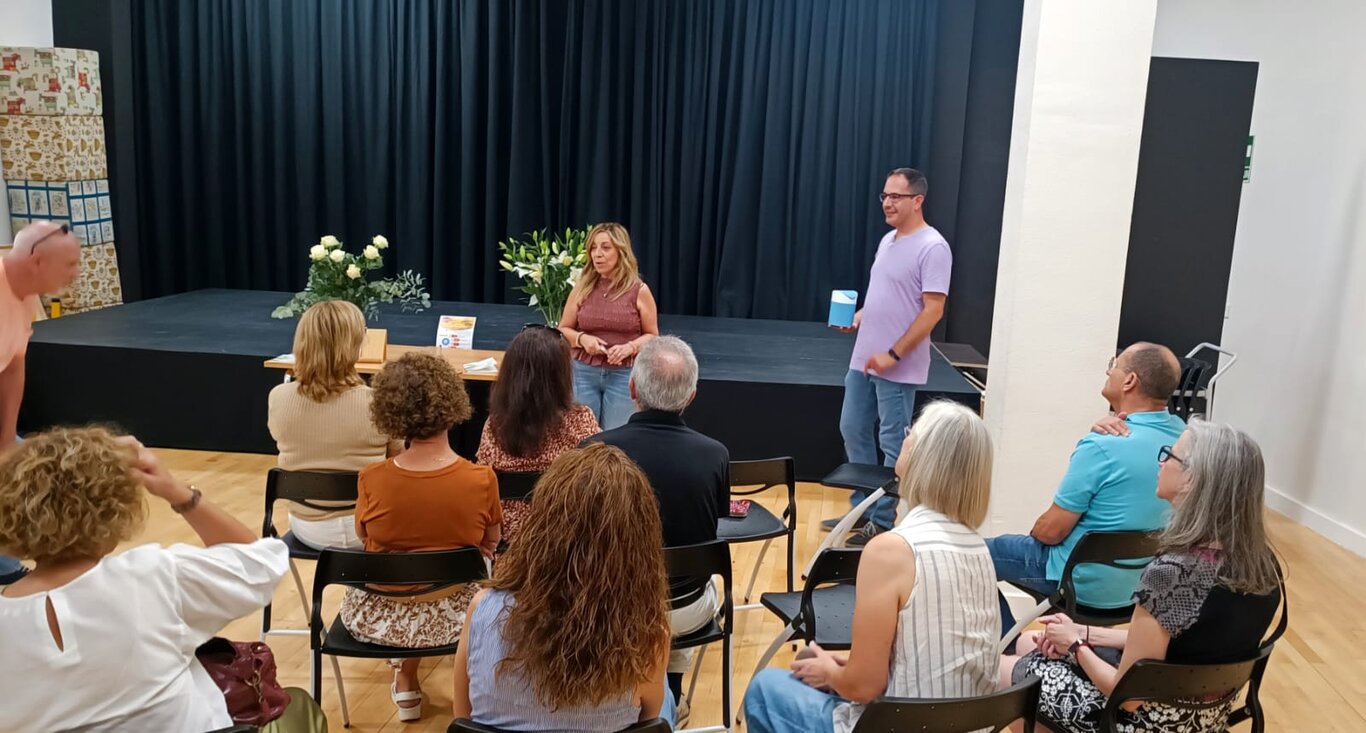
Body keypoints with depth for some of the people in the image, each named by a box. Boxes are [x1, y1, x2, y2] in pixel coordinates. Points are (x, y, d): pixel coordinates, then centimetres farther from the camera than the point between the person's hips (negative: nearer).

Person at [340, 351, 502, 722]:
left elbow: (364, 538, 1)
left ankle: (406, 681, 43)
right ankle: (406, 675, 43)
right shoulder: (483, 480, -20)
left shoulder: (372, 480, -20)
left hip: (375, 618, 1)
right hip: (450, 617, 0)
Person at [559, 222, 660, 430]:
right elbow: (563, 330, 10)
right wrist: (582, 338, -10)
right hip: (584, 372, 2)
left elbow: (652, 336, 3)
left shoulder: (639, 290, -4)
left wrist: (630, 347, -15)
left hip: (624, 375, -2)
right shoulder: (582, 287, 2)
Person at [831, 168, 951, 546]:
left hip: (898, 368, -9)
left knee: (893, 445, 2)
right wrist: (858, 315, 5)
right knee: (853, 431, 14)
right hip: (863, 360, 9)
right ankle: (863, 510, 28)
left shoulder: (932, 248, -14)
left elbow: (933, 310, -19)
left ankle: (882, 523, 13)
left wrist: (893, 355, -20)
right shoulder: (888, 240, 13)